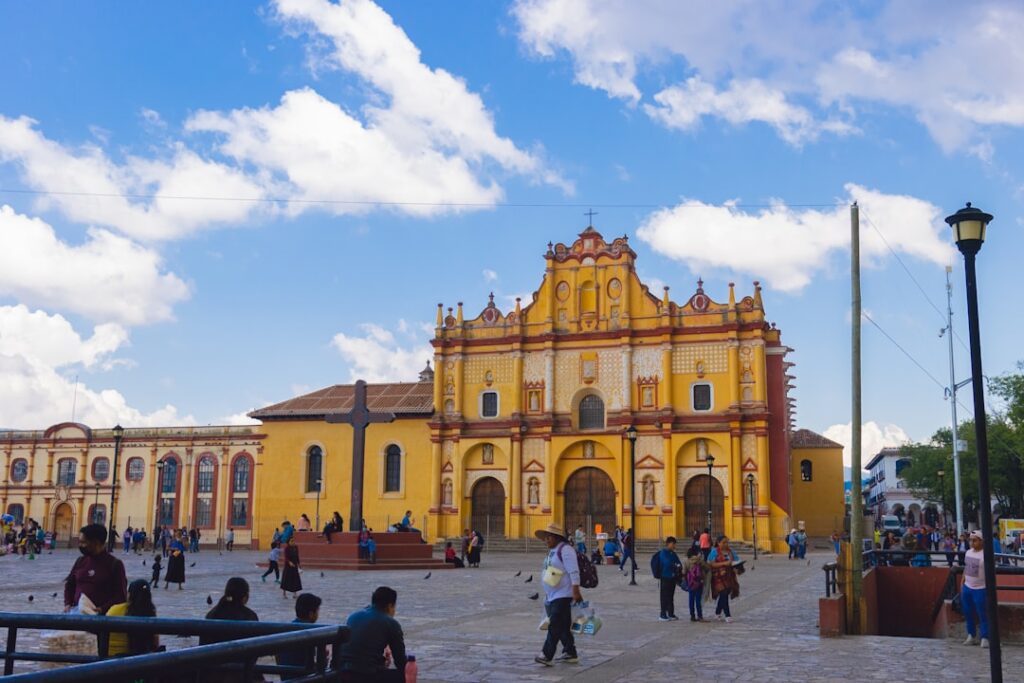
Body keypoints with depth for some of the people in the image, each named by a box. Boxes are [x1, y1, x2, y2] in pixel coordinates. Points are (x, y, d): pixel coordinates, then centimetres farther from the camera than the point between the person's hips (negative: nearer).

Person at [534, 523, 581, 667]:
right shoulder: (552, 551, 15)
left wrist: (576, 592, -24)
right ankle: (570, 654, 20)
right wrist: (547, 595, 24)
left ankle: (547, 656, -12)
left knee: (555, 626, -10)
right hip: (552, 596, 10)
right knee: (563, 627, 13)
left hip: (563, 596, -10)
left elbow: (574, 572, -20)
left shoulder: (565, 550, -14)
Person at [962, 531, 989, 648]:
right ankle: (971, 635, 27)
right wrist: (962, 584, 16)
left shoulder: (985, 555, -17)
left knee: (982, 615, 0)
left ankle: (984, 638, 9)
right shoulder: (968, 552, 7)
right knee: (968, 613, 15)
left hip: (980, 589, -7)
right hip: (966, 587, 7)